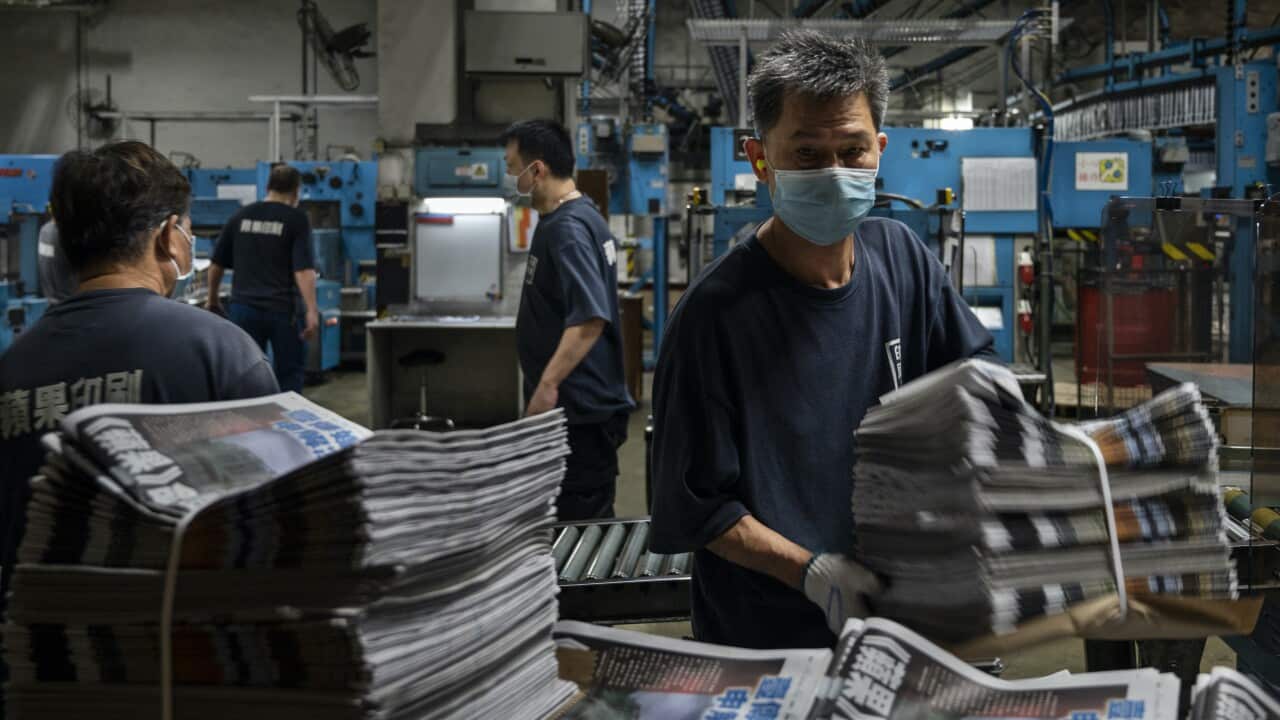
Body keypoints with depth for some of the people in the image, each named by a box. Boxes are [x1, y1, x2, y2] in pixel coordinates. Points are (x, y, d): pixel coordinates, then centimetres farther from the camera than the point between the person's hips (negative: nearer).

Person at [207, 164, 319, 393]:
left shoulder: (240, 216, 8)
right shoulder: (296, 219, -5)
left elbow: (216, 264, 12)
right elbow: (304, 269, -14)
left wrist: (213, 300, 24)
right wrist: (311, 310, -16)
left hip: (244, 308, 3)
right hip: (283, 309, -3)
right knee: (290, 375, 8)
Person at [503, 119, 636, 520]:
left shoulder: (568, 229, -19)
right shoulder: (575, 217, 13)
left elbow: (590, 317, -30)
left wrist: (548, 385, -33)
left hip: (579, 411, -10)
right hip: (579, 406, 10)